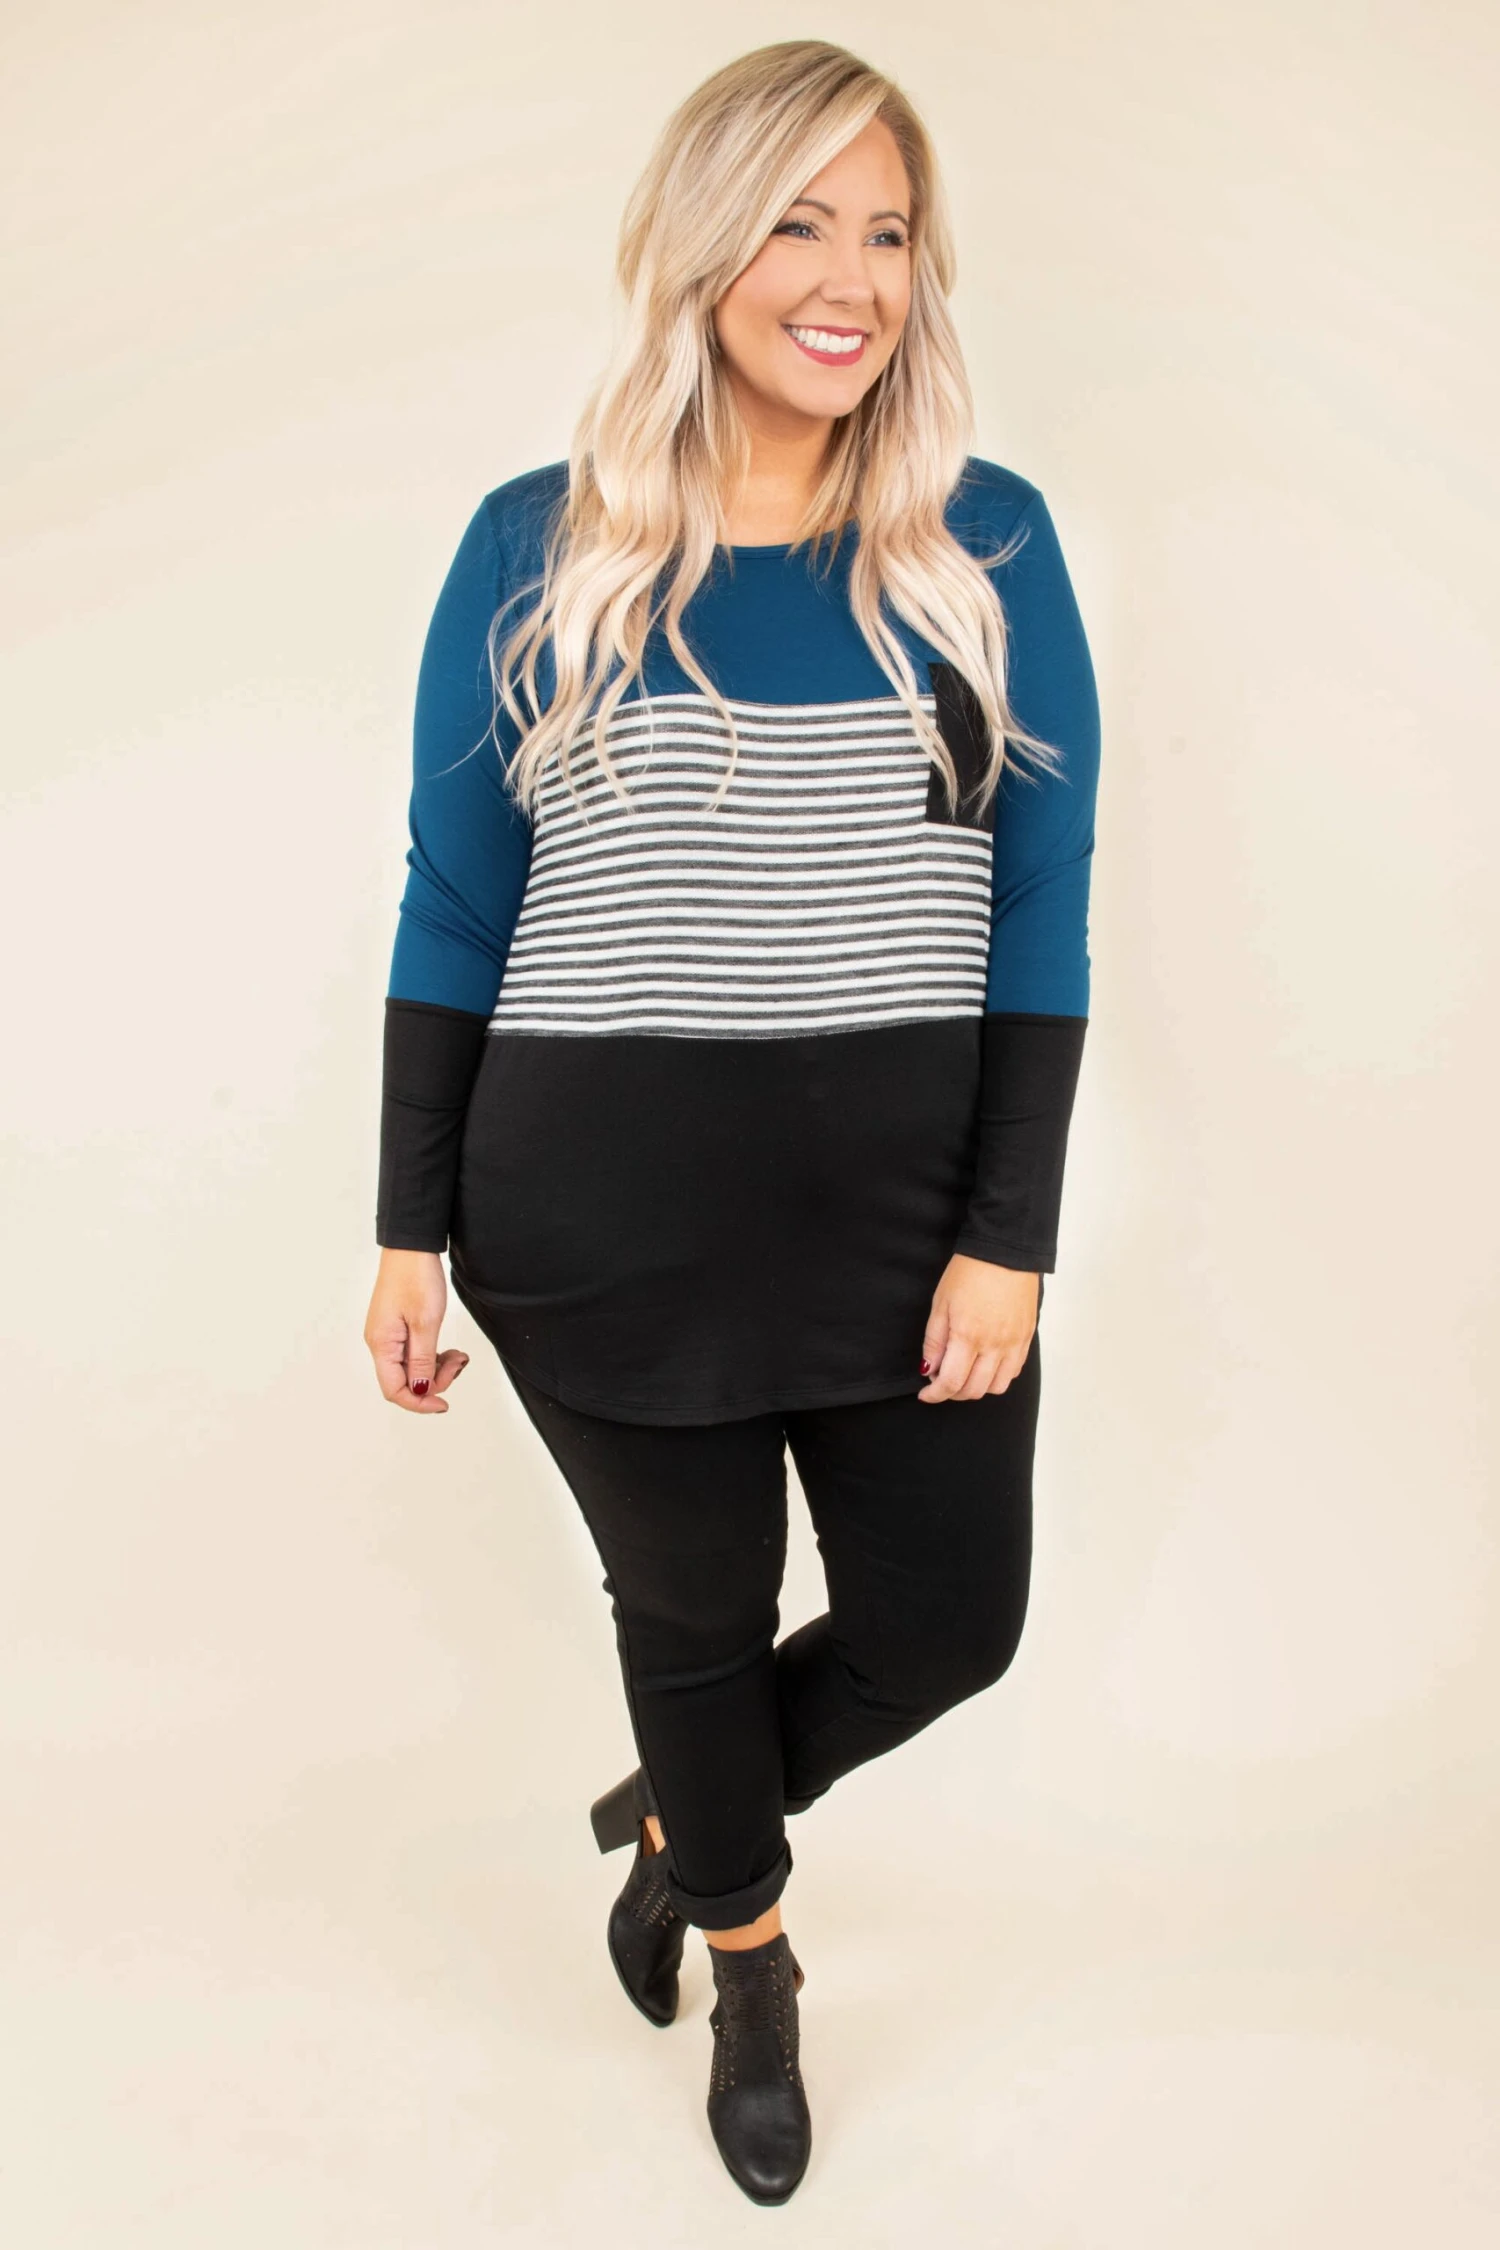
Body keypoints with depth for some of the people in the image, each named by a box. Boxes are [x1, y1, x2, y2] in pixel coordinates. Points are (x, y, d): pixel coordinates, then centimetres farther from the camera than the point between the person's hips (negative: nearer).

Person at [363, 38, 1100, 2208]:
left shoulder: (988, 541, 1)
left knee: (950, 1620, 10)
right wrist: (413, 1231, 0)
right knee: (694, 1607, 15)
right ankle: (750, 1960, 47)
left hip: (911, 1195, 2)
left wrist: (1009, 1233, -7)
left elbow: (1042, 915, 0)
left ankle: (679, 1824, 43)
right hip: (606, 1206, -1)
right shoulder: (537, 546, -1)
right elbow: (454, 909, 1)